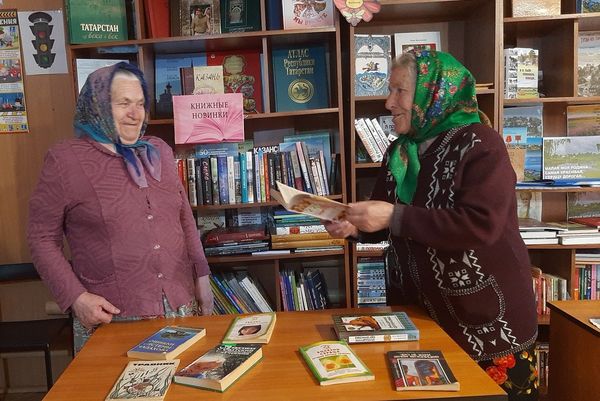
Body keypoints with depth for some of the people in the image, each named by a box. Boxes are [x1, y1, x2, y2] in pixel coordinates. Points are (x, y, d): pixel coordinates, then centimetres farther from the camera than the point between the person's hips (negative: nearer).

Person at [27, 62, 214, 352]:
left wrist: (201, 276, 7)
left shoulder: (158, 151, 7)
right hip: (111, 316, -4)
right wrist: (76, 297, -12)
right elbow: (42, 238, -3)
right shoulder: (64, 159, -6)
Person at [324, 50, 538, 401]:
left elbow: (481, 225, -27)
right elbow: (384, 224, 12)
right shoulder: (399, 152, 5)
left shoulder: (480, 144, -14)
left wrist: (396, 217, -30)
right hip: (418, 311, 6)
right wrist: (355, 227, -10)